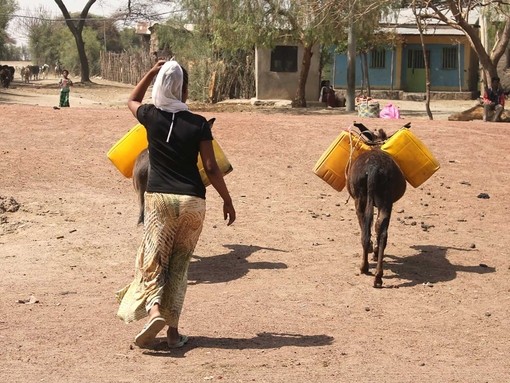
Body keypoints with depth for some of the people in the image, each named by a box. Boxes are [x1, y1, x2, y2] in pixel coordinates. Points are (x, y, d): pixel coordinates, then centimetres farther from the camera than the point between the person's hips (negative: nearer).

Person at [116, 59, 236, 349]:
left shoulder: (151, 117, 1)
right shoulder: (199, 124, -3)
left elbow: (132, 100, 25)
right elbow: (211, 167, -4)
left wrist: (152, 72, 24)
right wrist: (228, 201, 5)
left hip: (159, 198, 0)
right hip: (192, 201, 0)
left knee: (153, 260, 4)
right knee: (179, 265, 9)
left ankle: (154, 312, -24)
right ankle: (173, 331, 10)